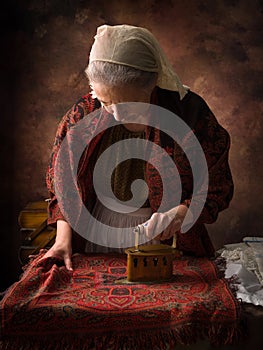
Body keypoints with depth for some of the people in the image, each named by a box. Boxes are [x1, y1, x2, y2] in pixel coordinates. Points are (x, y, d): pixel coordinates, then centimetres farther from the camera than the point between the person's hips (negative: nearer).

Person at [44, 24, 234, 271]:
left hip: (167, 242, 0)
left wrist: (181, 213, -23)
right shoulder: (84, 114, -8)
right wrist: (63, 237, -5)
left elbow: (218, 187, -5)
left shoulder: (189, 113, -15)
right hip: (98, 239, 1)